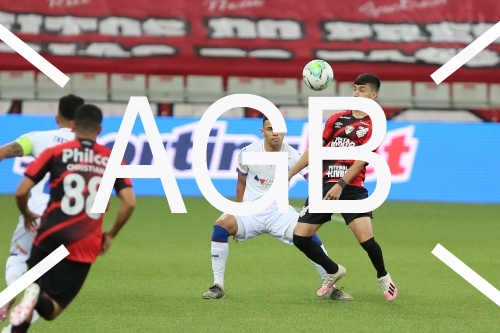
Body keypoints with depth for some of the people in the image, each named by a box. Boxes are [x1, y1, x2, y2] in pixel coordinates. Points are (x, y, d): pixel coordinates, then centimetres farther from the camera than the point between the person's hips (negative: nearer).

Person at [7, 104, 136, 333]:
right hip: (85, 245, 1)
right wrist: (110, 235, 13)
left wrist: (27, 215, 20)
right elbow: (129, 202, -1)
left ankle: (32, 294, -17)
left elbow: (21, 192, -1)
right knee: (50, 310, 5)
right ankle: (36, 299, -31)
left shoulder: (55, 153, 3)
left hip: (50, 236, -1)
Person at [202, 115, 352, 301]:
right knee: (222, 225, -29)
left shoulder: (292, 155, -8)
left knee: (309, 236, -19)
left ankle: (332, 288, 0)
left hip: (279, 211, 0)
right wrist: (238, 214, 12)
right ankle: (218, 286, -19)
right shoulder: (248, 153, -6)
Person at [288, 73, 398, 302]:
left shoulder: (372, 126, -3)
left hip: (351, 188, -5)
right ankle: (334, 272, 22)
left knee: (366, 238, -21)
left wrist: (341, 185, -23)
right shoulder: (337, 119, 12)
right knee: (300, 237, -2)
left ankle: (383, 277, 8)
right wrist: (289, 175, 15)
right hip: (323, 185, 5)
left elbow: (360, 160, -12)